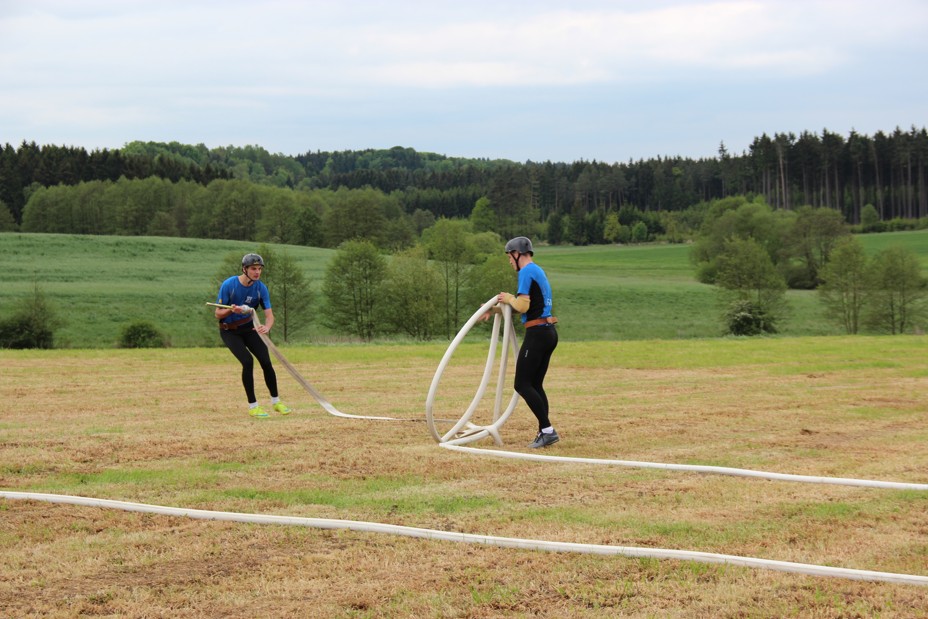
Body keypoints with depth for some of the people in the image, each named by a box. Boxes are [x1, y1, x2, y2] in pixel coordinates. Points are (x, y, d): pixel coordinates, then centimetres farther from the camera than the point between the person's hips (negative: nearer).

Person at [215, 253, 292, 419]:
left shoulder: (261, 288, -12)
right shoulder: (228, 285, -21)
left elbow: (269, 315, -14)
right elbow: (218, 314, -15)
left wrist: (266, 327, -37)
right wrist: (232, 310, -36)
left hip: (250, 328, 4)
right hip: (229, 331, -4)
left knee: (266, 362, -7)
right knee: (248, 361, -21)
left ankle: (275, 401, 14)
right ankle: (252, 406, -10)